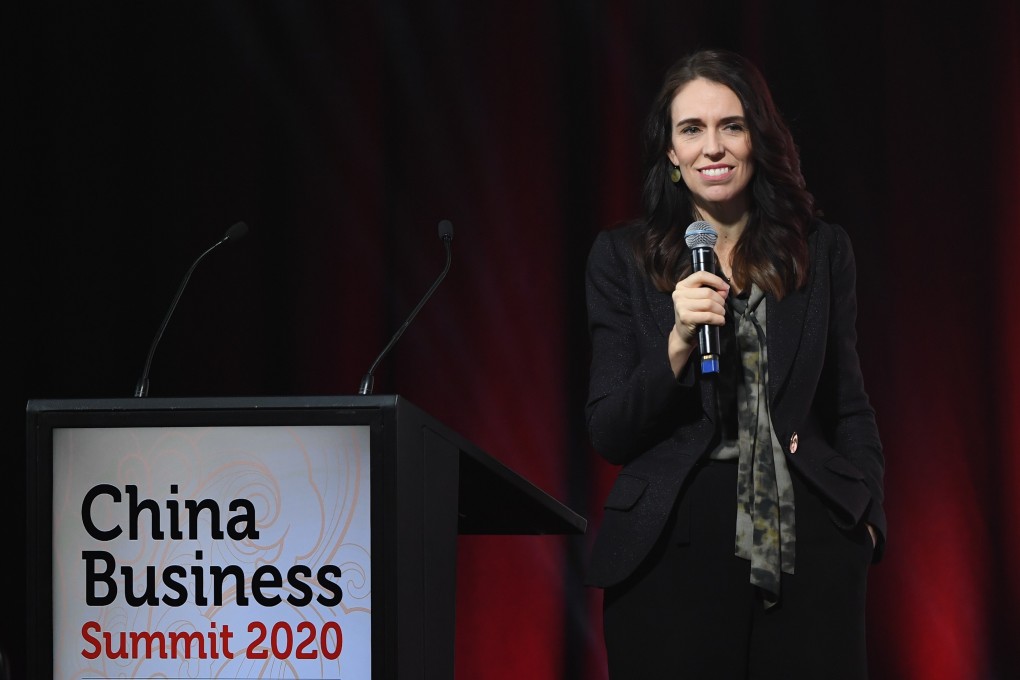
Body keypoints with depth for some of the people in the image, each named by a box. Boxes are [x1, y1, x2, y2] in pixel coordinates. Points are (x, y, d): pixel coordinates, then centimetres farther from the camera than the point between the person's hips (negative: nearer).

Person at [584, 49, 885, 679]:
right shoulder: (621, 258, 3)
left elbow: (851, 408, 14)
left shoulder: (823, 250, 7)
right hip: (672, 553, -1)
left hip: (809, 549, 1)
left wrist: (867, 517, 1)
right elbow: (608, 435, -1)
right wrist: (677, 344, -15)